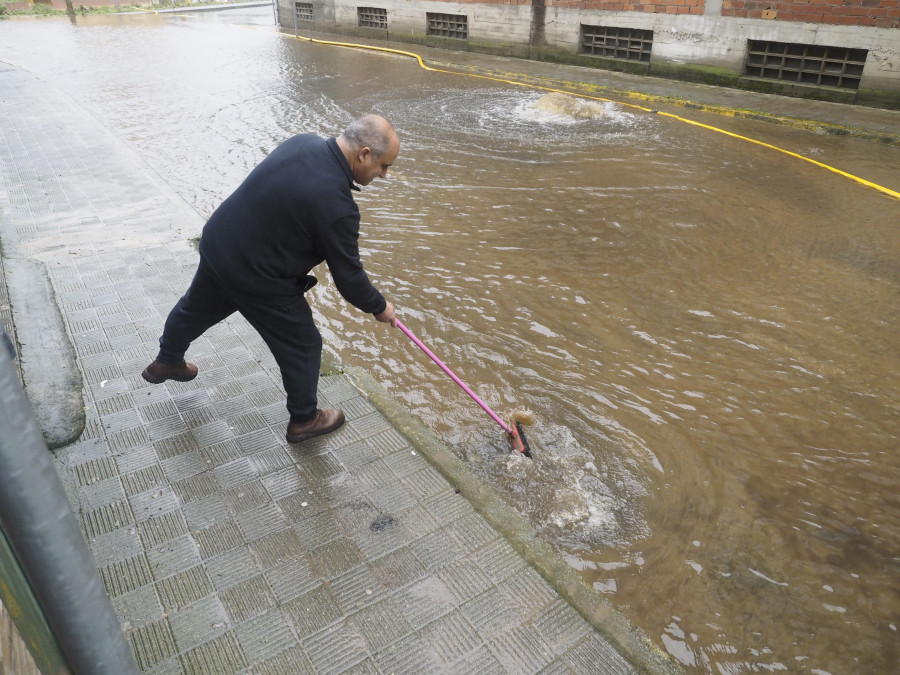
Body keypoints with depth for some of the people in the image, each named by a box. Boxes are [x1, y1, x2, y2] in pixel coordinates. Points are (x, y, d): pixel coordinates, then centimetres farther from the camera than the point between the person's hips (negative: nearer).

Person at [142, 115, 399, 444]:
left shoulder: (303, 142, -7)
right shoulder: (335, 205, -30)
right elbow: (348, 277, -20)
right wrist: (379, 307, -2)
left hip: (216, 241, 9)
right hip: (257, 279, -8)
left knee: (196, 307, 32)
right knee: (302, 345, 11)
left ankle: (166, 363, 61)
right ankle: (304, 419, 32)